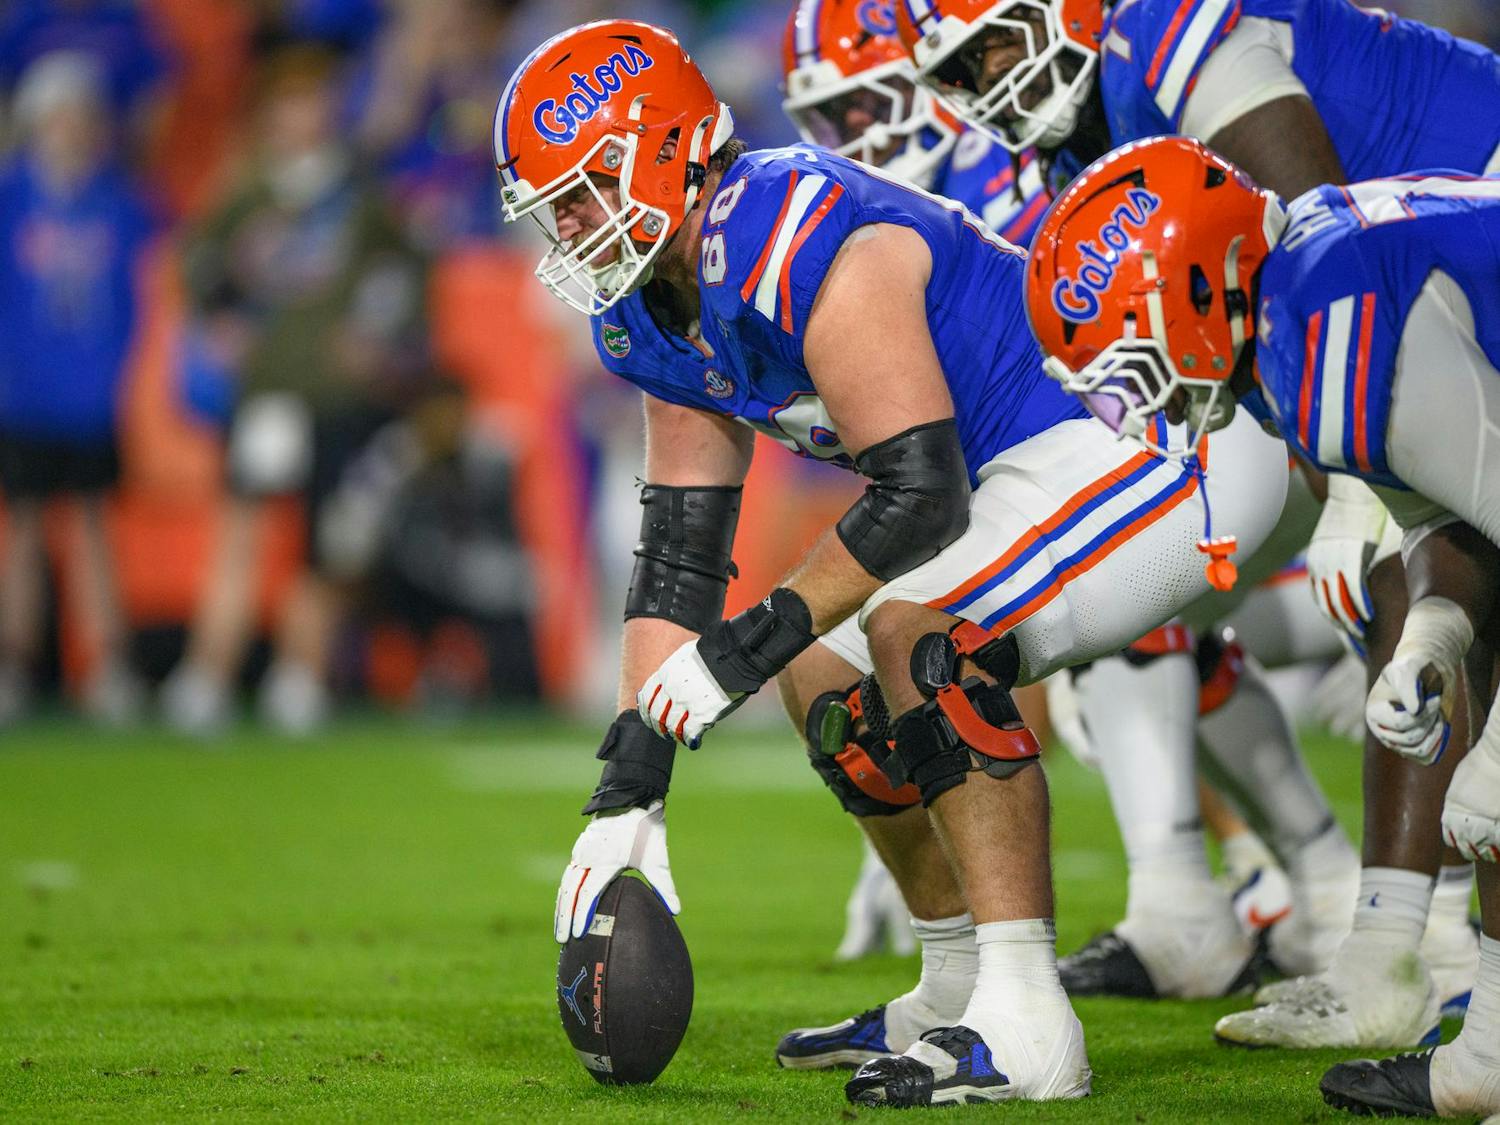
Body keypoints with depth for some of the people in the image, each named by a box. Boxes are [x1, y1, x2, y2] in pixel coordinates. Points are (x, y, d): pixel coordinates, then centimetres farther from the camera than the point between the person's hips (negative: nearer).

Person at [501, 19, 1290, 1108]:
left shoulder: (794, 243, -26)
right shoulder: (654, 318, 6)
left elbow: (920, 495, -27)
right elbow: (677, 559, 8)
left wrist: (751, 643, -21)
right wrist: (627, 799, 2)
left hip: (1167, 445, -11)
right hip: (1044, 462, 11)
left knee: (918, 634, -27)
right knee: (831, 675, 12)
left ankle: (1026, 1026, -26)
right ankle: (960, 990, 24)